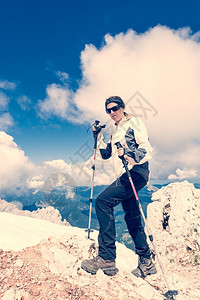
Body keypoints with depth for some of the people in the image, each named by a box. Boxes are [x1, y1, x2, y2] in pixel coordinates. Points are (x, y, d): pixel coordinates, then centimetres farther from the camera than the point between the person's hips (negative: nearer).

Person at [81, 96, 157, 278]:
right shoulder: (116, 131, 23)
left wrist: (127, 153, -30)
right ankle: (146, 263, 25)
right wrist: (98, 136, 15)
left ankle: (106, 258, -17)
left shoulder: (133, 122, -1)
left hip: (136, 172, -9)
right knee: (132, 217, 11)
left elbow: (147, 150, -13)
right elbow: (105, 154, 24)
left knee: (103, 201, -22)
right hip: (125, 176, 9)